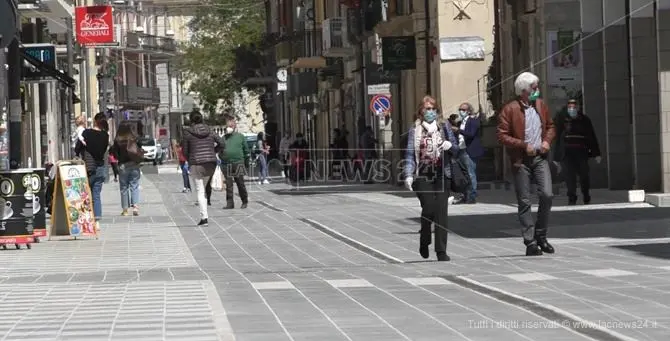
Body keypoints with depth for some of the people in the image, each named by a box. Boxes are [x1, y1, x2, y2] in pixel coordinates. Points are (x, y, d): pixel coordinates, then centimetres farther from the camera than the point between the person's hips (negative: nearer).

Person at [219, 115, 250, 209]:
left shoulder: (240, 137, 6)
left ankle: (245, 201, 12)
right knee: (228, 184, 0)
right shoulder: (223, 138, 11)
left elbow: (246, 150, 8)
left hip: (238, 163, -2)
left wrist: (246, 163, 7)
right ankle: (230, 203, 4)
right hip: (226, 165, 2)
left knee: (240, 183, 0)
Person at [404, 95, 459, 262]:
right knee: (429, 209, -12)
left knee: (441, 212, -5)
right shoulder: (415, 130, 8)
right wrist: (409, 175, -9)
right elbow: (410, 154, 3)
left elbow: (456, 150, 14)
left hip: (442, 175, 1)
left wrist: (450, 145, -10)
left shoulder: (444, 126, 12)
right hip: (423, 176, -1)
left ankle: (441, 251, -2)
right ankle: (424, 242, 14)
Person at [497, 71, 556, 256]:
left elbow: (550, 126, 22)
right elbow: (502, 136, -10)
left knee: (547, 195, -9)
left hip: (540, 157, 4)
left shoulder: (541, 105, 10)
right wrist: (524, 146, -15)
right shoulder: (509, 110, -7)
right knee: (524, 202, 0)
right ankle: (530, 242, 5)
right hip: (521, 160, -4)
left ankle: (541, 236, 8)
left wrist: (547, 140, 2)